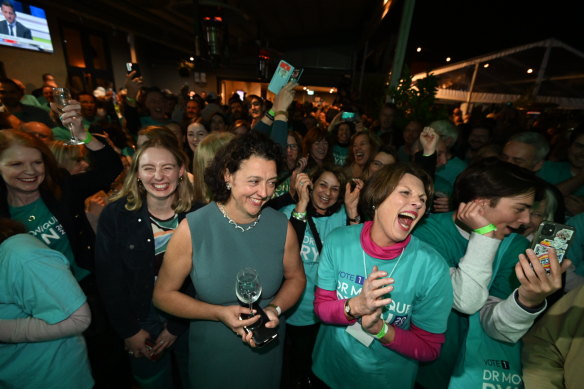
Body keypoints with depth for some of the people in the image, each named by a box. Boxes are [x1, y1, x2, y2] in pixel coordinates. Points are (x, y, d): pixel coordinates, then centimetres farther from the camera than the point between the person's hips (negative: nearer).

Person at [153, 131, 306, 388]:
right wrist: (220, 313, -22)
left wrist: (275, 309, -18)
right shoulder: (192, 229, -21)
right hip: (212, 353, -1)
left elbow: (296, 277, -1)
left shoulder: (281, 226, -15)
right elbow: (163, 295, -11)